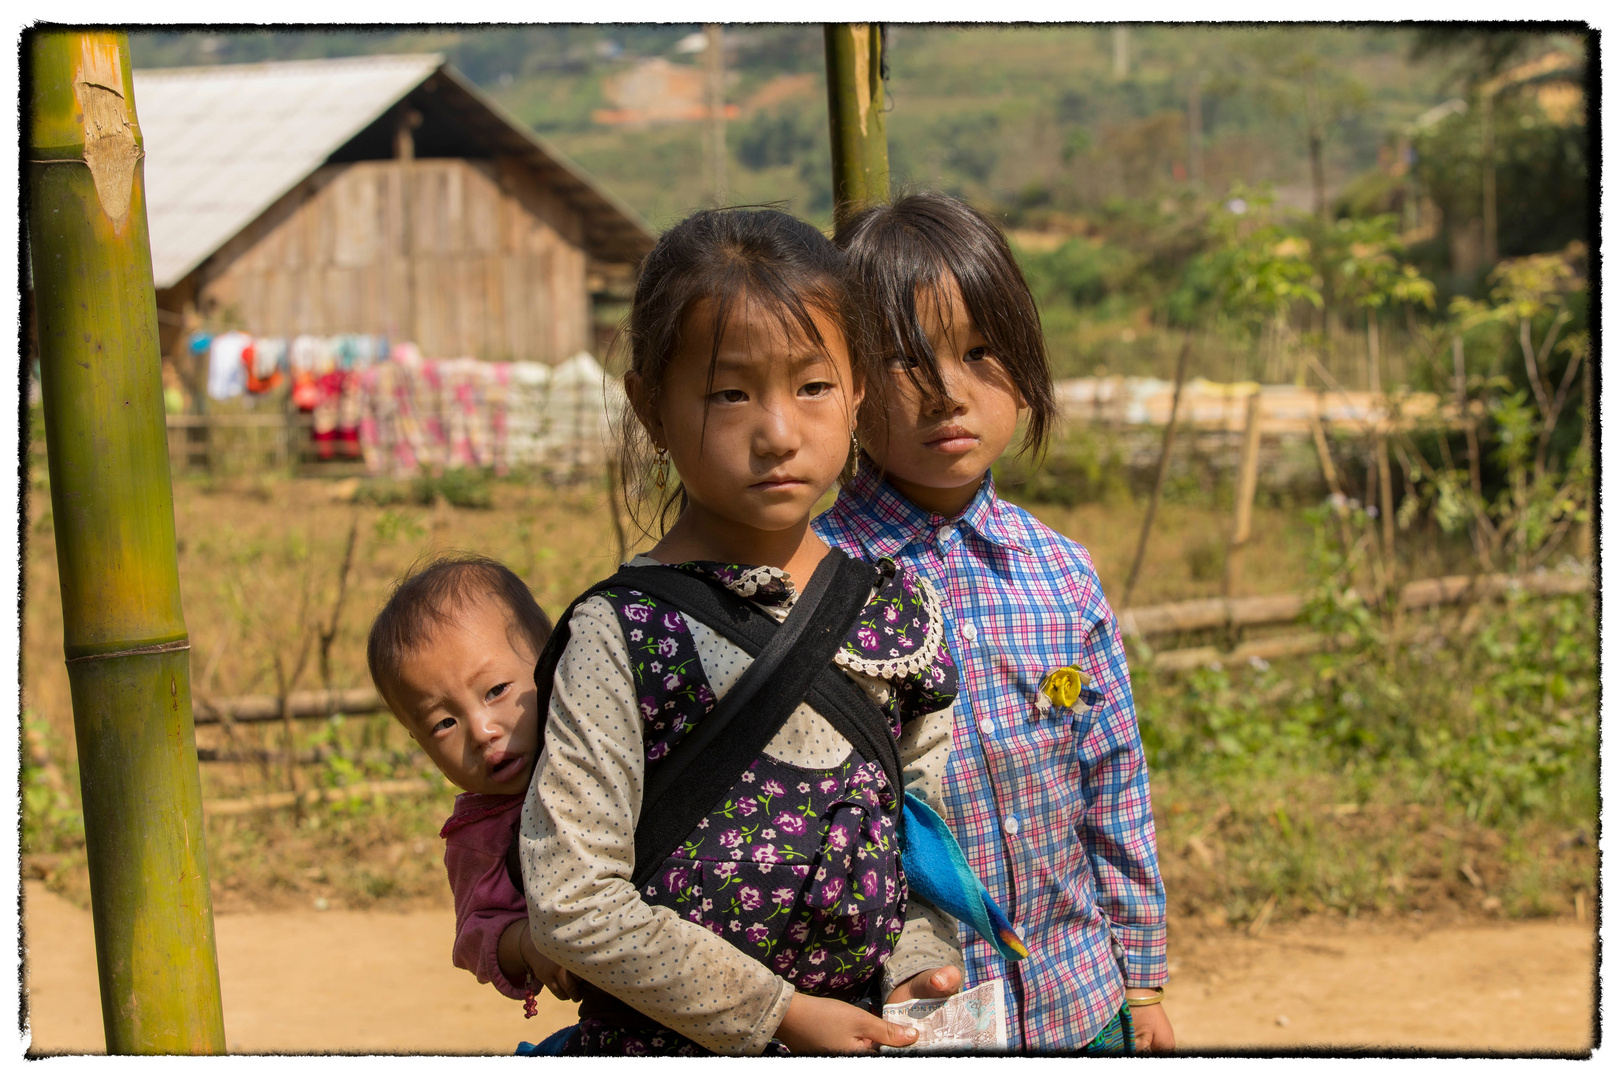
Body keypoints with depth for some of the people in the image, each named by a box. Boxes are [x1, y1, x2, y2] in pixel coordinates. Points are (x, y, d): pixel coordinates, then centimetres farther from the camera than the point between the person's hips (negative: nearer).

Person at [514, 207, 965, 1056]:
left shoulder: (898, 606, 0)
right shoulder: (621, 635, -14)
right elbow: (572, 901, -16)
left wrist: (919, 968, -6)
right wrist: (782, 1014, -14)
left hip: (864, 1038, 3)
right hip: (668, 1045, -3)